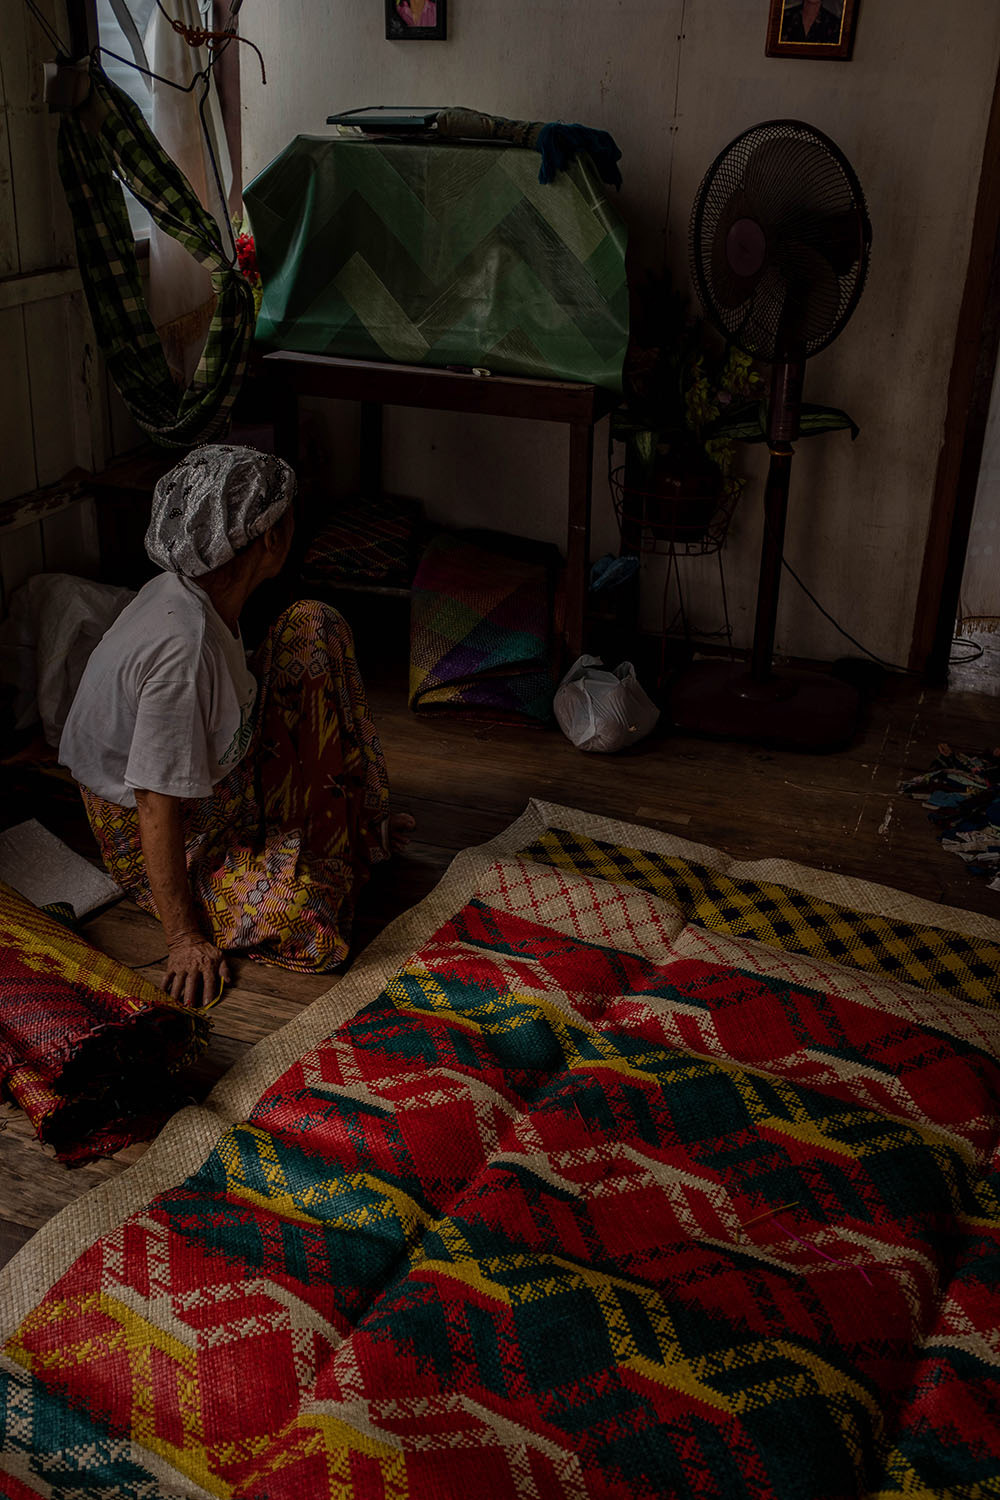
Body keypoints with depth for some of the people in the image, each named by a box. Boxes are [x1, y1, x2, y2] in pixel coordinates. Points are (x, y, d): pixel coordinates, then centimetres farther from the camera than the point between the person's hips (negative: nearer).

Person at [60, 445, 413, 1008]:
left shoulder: (187, 593, -9)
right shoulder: (184, 648, -37)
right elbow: (156, 804, -31)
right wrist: (185, 936, -24)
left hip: (216, 780, 9)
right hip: (161, 834, -9)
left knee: (315, 626, 2)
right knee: (313, 932, -30)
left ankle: (360, 825, 10)